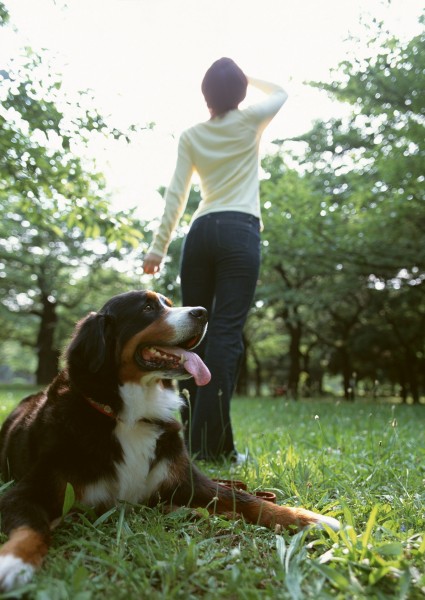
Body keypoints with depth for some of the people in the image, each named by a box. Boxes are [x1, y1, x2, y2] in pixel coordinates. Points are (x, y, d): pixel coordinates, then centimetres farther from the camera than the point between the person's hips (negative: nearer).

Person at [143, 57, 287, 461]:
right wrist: (244, 77, 34)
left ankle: (188, 434, 11)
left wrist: (158, 247, 6)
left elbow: (175, 196, 6)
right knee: (226, 333, -10)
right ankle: (211, 442, -13)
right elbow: (281, 93, 31)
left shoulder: (191, 135, 14)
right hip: (240, 232, -3)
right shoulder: (250, 121, 9)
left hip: (200, 233, 3)